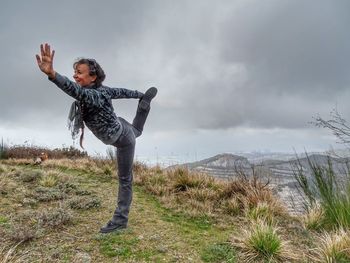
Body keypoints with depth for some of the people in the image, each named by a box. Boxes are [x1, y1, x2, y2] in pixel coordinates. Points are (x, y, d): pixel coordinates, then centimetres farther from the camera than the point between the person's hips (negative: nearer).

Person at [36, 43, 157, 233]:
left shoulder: (94, 95, -37)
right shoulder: (100, 89, -11)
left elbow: (77, 91, -60)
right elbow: (121, 92, 4)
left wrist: (52, 74, -77)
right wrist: (140, 95, 20)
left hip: (123, 139, -9)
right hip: (119, 127, 9)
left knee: (125, 179, 2)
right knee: (136, 130, 44)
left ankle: (120, 219, 12)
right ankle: (145, 100, 47)